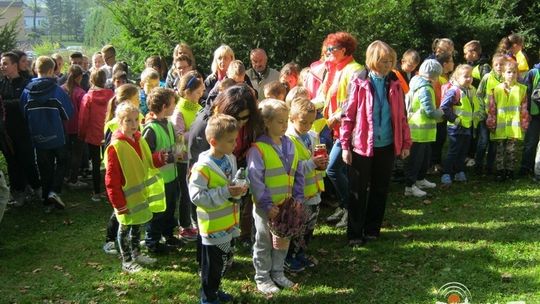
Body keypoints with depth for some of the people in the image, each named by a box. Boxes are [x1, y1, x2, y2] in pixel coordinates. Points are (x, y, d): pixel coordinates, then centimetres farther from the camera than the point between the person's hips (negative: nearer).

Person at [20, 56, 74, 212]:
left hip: (38, 137, 3)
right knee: (61, 161, 18)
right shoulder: (57, 90, -15)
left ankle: (47, 201, 17)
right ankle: (54, 191, -1)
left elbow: (23, 113, 4)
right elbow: (69, 113, -8)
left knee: (45, 167, 14)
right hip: (56, 135, -3)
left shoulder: (27, 91, -6)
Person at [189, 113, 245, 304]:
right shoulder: (203, 167, -23)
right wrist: (225, 192, -29)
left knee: (225, 260, 22)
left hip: (229, 223, 8)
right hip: (213, 225, -8)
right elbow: (196, 195, -26)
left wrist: (239, 189, -7)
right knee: (212, 263, 8)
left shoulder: (231, 159, 2)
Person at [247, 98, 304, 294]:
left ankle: (277, 273, 36)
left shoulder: (289, 145, 2)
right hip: (266, 206, -6)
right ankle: (262, 278, 24)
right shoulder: (258, 148, -18)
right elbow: (255, 180, -20)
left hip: (287, 205, 6)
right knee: (264, 243, 10)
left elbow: (298, 174, 8)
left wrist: (298, 198, -1)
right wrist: (267, 205, -21)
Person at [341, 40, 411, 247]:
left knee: (380, 190, 12)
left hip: (387, 145, 4)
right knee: (358, 191, 5)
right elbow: (348, 115, -7)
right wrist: (345, 146, -10)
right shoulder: (359, 83, -8)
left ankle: (372, 230, 27)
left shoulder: (394, 83, 3)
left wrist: (406, 143, 7)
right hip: (362, 145, -4)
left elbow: (401, 115, 8)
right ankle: (355, 234, 15)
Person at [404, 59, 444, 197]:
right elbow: (430, 112, -22)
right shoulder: (425, 89, -21)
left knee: (425, 156, 22)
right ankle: (409, 186, 2)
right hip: (420, 131, -10)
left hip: (423, 131, 10)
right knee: (415, 159, -4)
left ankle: (420, 180, 36)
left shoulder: (418, 85, 10)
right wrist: (440, 113, -3)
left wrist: (436, 112, 11)